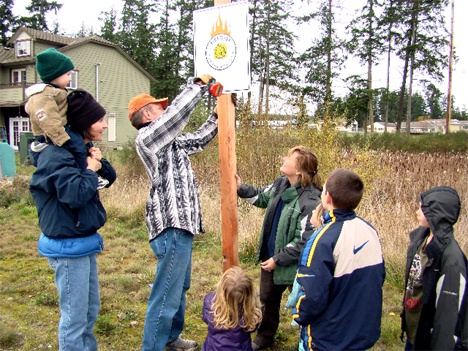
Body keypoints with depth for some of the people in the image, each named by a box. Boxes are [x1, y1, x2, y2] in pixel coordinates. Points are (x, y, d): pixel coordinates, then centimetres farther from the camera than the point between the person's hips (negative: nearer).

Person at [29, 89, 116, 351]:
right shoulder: (57, 155, -19)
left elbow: (110, 177, 14)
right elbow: (76, 194, -31)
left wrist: (99, 161, -5)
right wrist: (91, 169, -15)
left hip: (85, 242, 9)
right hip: (69, 247, -9)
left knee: (91, 309, 20)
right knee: (75, 316, 2)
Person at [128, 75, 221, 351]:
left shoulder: (169, 142, 17)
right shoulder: (147, 137, -10)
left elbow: (199, 139, 26)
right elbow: (178, 110, -17)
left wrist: (220, 114, 19)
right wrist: (201, 83, -5)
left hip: (181, 225, 11)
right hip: (172, 227, -11)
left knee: (180, 287, 23)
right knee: (166, 295, -3)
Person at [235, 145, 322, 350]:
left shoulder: (310, 202, -29)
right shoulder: (281, 184, -4)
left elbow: (303, 242, -26)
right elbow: (262, 197, 17)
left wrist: (278, 260, -19)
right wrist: (241, 188, 3)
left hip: (293, 265, -8)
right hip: (271, 257, 9)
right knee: (268, 300, 26)